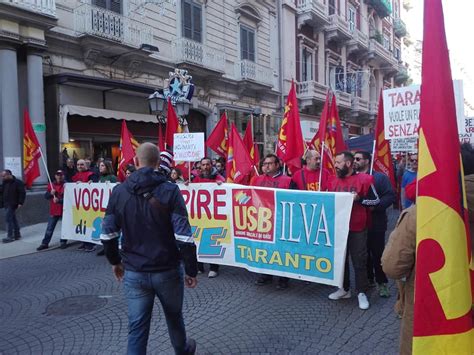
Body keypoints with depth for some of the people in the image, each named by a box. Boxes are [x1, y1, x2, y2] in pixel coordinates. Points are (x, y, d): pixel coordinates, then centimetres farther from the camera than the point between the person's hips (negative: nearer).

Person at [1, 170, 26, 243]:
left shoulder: (18, 182, -12)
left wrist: (20, 203, -18)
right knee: (13, 219, 13)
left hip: (12, 204, -8)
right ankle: (17, 235, 21)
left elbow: (22, 193, -14)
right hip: (6, 204, 8)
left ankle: (10, 237, -5)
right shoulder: (4, 183, 11)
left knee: (8, 219, -10)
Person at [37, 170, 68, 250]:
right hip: (53, 211, 3)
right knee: (49, 228, 7)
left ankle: (63, 242, 20)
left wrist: (59, 200, -24)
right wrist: (50, 193, -12)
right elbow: (46, 196, 8)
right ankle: (45, 243, 13)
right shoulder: (51, 185, 8)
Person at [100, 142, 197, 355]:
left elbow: (107, 234, 2)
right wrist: (191, 270, -6)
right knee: (174, 316, 23)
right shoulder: (169, 191, -12)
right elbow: (184, 237, -17)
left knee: (137, 327, 9)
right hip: (167, 270, -1)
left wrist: (114, 261, 18)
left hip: (133, 273, 2)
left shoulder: (119, 192, -2)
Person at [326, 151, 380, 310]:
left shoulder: (364, 179, -7)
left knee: (359, 261, 2)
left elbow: (375, 200, -5)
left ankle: (361, 293, 14)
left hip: (357, 228, -5)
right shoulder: (333, 181, 6)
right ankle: (344, 289, 28)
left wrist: (359, 199, -18)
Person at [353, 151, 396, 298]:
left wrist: (375, 206, -21)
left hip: (375, 223, -4)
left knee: (378, 253, 2)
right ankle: (368, 279, 28)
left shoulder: (380, 177, -2)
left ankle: (382, 283, 14)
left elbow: (391, 196, -11)